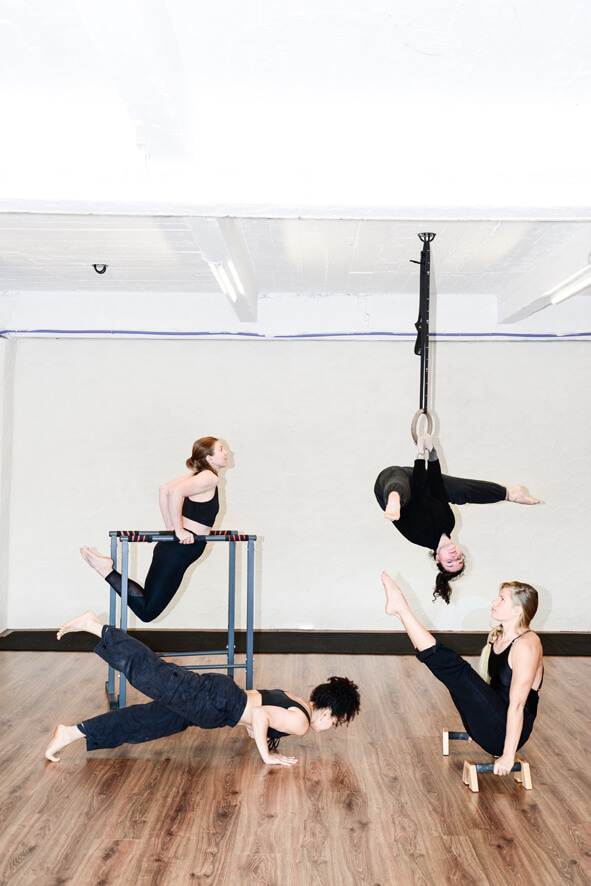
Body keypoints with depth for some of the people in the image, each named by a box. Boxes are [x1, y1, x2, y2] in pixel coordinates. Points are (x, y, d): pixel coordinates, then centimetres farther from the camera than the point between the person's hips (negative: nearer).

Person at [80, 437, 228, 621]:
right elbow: (175, 491, -27)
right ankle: (106, 569, -6)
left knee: (146, 608, 16)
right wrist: (179, 530, -20)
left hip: (171, 545, 9)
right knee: (146, 611, -5)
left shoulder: (197, 476, 16)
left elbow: (164, 490, 18)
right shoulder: (210, 478, -12)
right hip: (177, 552, -9)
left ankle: (106, 568, 10)